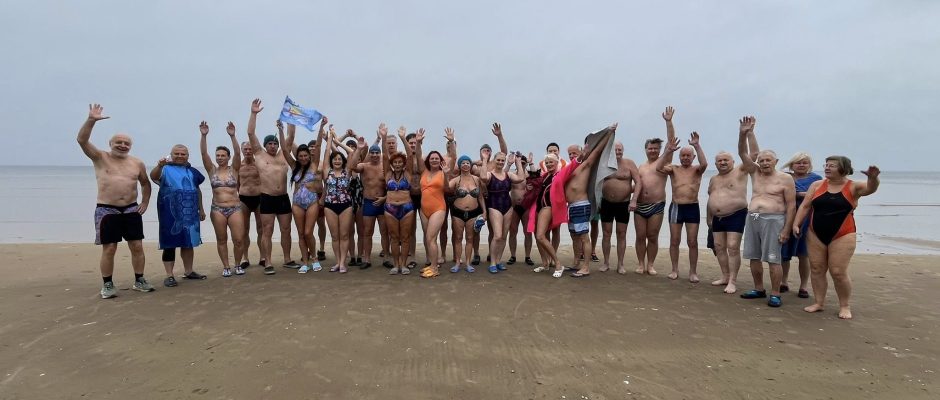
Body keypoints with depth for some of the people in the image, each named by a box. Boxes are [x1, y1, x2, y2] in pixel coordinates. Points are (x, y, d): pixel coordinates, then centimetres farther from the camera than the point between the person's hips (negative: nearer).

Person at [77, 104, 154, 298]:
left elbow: (145, 182, 21)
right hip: (107, 211, -3)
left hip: (131, 210, 3)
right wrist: (91, 120, -24)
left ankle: (139, 280, 15)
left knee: (137, 246, 3)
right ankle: (107, 285, 12)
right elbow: (82, 140, -13)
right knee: (109, 248, 0)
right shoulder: (100, 158, 2)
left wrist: (145, 202, 9)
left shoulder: (137, 163, 9)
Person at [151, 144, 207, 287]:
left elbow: (197, 190, 19)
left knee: (188, 242, 13)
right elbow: (153, 176, -25)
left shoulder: (192, 171, 13)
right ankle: (169, 275, 4)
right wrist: (159, 166, -45)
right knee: (170, 244, -1)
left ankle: (188, 271, 25)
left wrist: (201, 209, 17)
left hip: (189, 213, 5)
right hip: (170, 214, -5)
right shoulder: (166, 169, -4)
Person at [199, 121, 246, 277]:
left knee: (239, 240, -4)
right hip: (217, 209, 1)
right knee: (221, 240, 8)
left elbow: (237, 153, -12)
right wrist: (203, 135, -20)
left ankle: (238, 265, 16)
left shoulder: (234, 169, 2)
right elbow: (203, 153, -7)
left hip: (235, 208, -1)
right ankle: (226, 267, 19)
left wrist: (232, 136, -25)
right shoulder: (212, 170, 5)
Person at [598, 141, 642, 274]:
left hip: (624, 204, -2)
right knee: (606, 234, 7)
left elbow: (638, 182, -9)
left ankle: (620, 264, 13)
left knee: (621, 234, 5)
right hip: (606, 203, 2)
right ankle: (606, 262, 16)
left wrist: (634, 200, -19)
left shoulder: (629, 163, -4)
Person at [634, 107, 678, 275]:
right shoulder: (641, 167, 17)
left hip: (656, 206, -3)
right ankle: (640, 264, 13)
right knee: (640, 237, 4)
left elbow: (671, 142, -7)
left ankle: (650, 265, 12)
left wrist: (668, 121, -13)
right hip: (640, 206, 3)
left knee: (653, 237, 2)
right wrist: (633, 200, 3)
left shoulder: (664, 162, 4)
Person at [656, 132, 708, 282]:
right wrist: (668, 151, -18)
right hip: (676, 207, 1)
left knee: (692, 242, 2)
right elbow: (658, 167, -12)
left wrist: (697, 145, -24)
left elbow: (704, 164, -20)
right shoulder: (673, 169, 6)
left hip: (692, 208, -1)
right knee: (674, 241, 6)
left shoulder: (697, 170, 4)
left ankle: (693, 272, 10)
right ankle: (674, 270, 16)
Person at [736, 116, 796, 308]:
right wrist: (743, 134, -17)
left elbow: (791, 205, -5)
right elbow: (742, 153, 1)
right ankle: (759, 289, 22)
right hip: (752, 218, 6)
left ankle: (775, 294, 2)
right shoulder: (755, 173, 11)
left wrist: (786, 229, -12)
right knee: (754, 257, 9)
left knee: (773, 259, -6)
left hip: (773, 220, -5)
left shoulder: (785, 178, -3)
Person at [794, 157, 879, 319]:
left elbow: (871, 188, -23)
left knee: (838, 272, -3)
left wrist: (873, 178, -45)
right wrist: (796, 224, -4)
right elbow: (805, 206, 4)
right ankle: (819, 302, 19)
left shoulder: (853, 187, -4)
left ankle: (845, 306, 13)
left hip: (842, 236, -3)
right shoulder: (816, 185, 4)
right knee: (817, 269, 8)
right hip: (815, 235, 4)